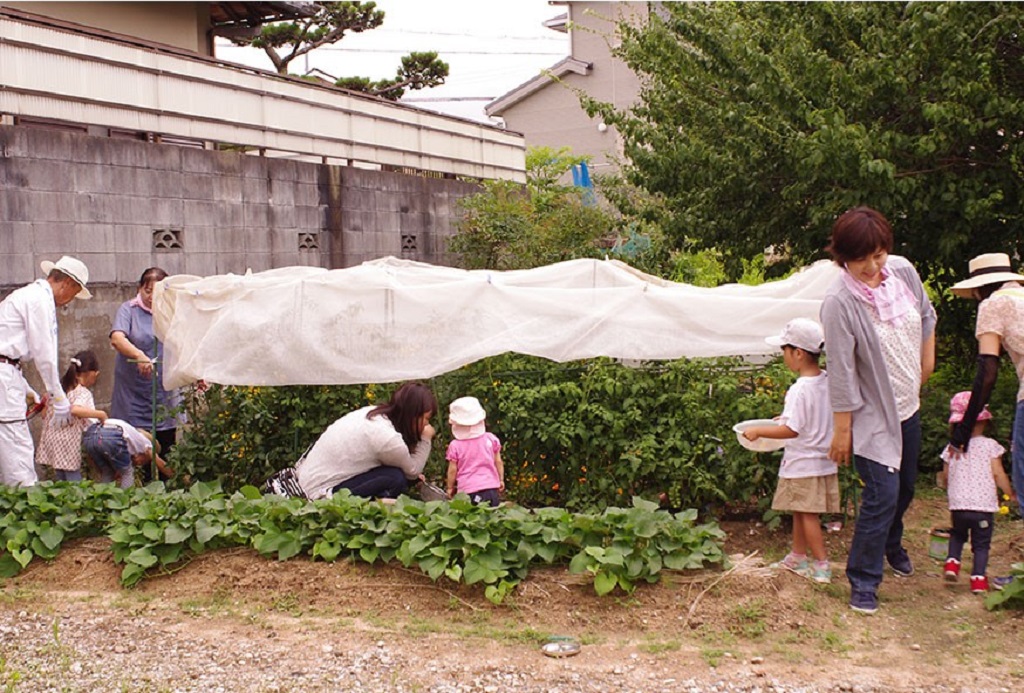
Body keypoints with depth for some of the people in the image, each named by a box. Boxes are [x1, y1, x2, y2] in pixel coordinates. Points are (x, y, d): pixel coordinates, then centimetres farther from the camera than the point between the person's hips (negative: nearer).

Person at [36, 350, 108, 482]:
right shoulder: (83, 393, -13)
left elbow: (44, 414, 14)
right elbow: (75, 410, -33)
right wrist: (101, 414, -27)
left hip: (52, 437, 8)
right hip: (69, 442, -7)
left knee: (60, 481, 15)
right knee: (75, 483, -1)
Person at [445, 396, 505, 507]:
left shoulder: (455, 446, -6)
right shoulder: (491, 439, -1)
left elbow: (452, 470, -1)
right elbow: (498, 462, 7)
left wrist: (450, 487, 14)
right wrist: (501, 480, 21)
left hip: (467, 490, -2)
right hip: (490, 487, 2)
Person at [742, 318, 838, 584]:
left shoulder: (799, 390, -23)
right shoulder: (828, 381, 2)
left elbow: (791, 430, -25)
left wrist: (758, 431, -16)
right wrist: (788, 416, 19)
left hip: (803, 464, -8)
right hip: (824, 460, 8)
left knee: (807, 514, 1)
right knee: (800, 512, 19)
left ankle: (821, 566, 5)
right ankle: (797, 557, 29)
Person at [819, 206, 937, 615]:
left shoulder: (903, 271, -8)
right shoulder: (839, 302, -26)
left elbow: (926, 316, 13)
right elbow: (842, 371, -21)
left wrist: (927, 360, 15)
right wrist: (842, 429, -16)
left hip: (908, 407, 7)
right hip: (872, 415, -7)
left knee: (905, 487, 22)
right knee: (882, 494, -12)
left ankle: (891, 545, 49)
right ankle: (863, 582, 3)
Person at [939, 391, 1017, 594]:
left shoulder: (952, 449, 4)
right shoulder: (990, 445, -3)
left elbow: (945, 477, 8)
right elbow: (998, 474, -5)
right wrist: (1011, 494, 7)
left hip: (958, 505, 2)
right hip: (984, 505, -2)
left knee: (957, 535, 26)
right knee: (981, 544, 6)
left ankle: (952, 562, 9)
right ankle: (978, 578, -1)